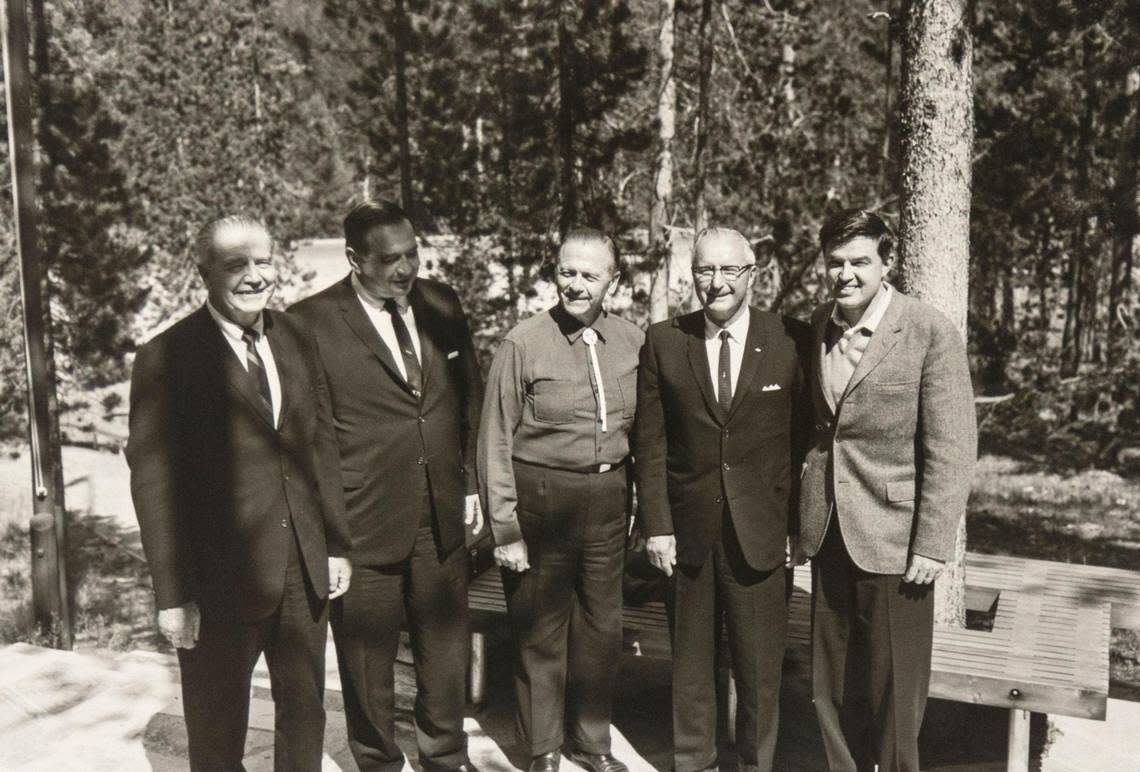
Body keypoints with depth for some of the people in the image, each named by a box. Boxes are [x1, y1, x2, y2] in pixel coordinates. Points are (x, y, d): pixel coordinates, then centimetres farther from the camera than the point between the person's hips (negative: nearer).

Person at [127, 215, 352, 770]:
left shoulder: (296, 341, 5)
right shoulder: (166, 359, -11)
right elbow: (153, 483, -12)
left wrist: (336, 544, 9)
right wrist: (172, 596, -13)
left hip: (305, 570, 5)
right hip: (222, 579, -5)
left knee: (305, 713, 20)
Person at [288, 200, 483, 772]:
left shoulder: (441, 304, 4)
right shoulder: (312, 323, -11)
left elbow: (469, 398, 14)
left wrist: (470, 484, 12)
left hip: (442, 515, 4)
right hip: (362, 525, -4)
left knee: (445, 645, 17)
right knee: (368, 657, 12)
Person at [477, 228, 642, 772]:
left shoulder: (632, 342, 1)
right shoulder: (522, 344, -10)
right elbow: (495, 442, -8)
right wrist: (505, 529, -10)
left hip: (609, 500, 4)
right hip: (541, 499, -3)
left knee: (602, 627, 15)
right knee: (539, 632, 9)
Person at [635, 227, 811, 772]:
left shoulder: (792, 341, -2)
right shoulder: (663, 342, 1)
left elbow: (805, 439, 1)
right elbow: (650, 442, 1)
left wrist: (799, 522, -2)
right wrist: (657, 525, -3)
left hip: (761, 531, -1)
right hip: (688, 528, 1)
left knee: (760, 666, 8)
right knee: (691, 662, 14)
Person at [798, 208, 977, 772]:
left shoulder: (931, 334, -12)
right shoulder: (817, 326, 5)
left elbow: (951, 449, -13)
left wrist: (933, 545, -15)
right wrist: (804, 513, 11)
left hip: (892, 539, -5)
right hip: (829, 534, 5)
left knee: (893, 690, 8)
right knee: (832, 687, 16)